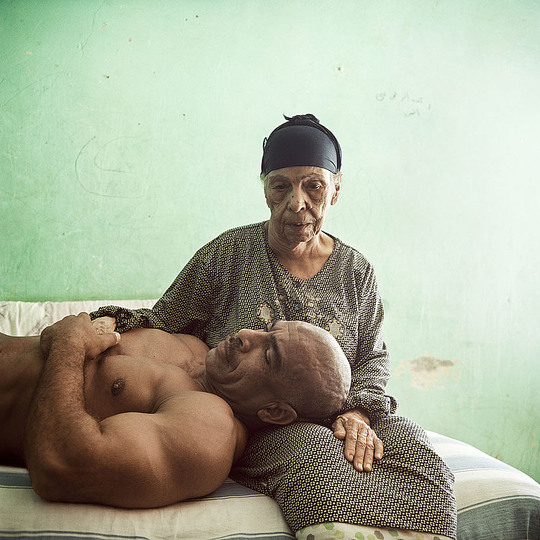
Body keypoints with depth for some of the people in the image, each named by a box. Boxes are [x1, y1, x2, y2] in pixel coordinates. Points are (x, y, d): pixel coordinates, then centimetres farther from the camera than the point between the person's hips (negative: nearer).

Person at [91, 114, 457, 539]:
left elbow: (373, 357, 13)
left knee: (414, 450, -27)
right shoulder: (227, 253, 2)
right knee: (319, 457, -36)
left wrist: (359, 411, -8)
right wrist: (114, 322, -14)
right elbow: (164, 322, 7)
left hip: (334, 415, 3)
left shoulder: (356, 271, 9)